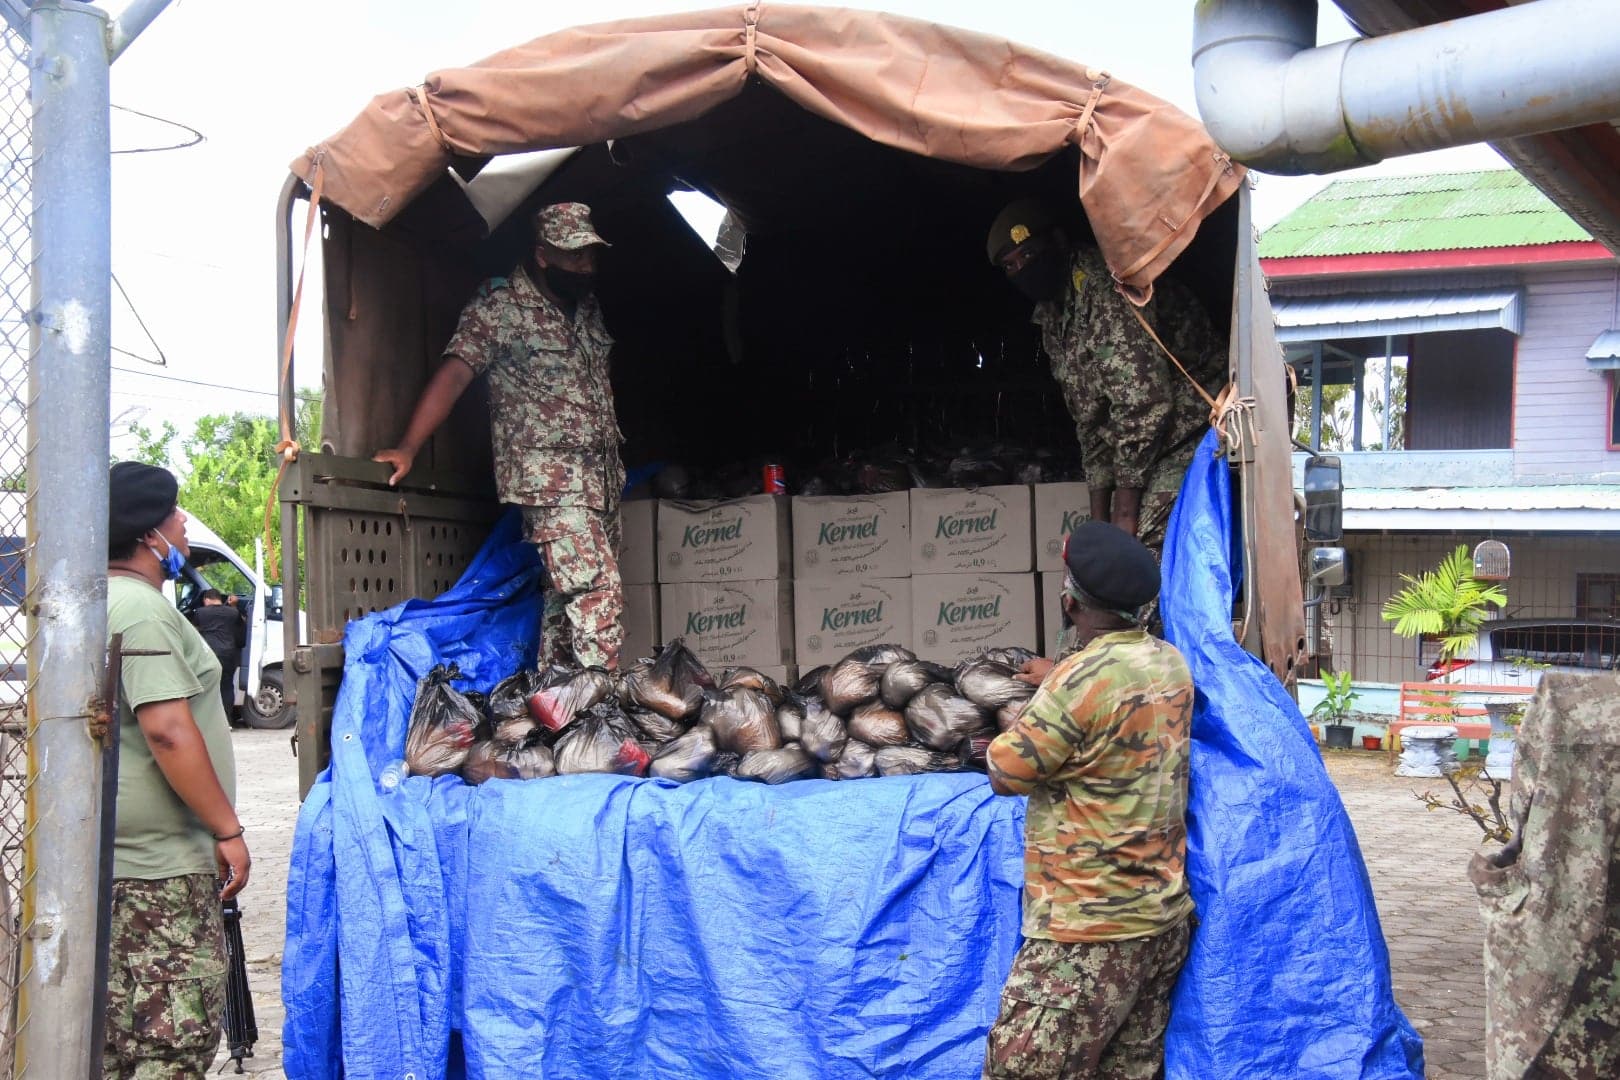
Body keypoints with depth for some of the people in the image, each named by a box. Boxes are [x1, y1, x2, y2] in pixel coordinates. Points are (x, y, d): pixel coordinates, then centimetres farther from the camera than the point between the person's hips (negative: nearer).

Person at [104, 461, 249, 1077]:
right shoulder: (143, 610, -15)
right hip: (160, 863, -10)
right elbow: (167, 729, -23)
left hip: (117, 855, 10)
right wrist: (228, 829, -17)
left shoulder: (105, 603, 17)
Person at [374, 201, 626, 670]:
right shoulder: (499, 308, -8)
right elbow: (454, 374, -16)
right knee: (598, 594, -16)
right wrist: (408, 448, -24)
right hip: (550, 481, -7)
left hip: (602, 478, 7)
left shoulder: (587, 307, 14)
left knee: (566, 600, 9)